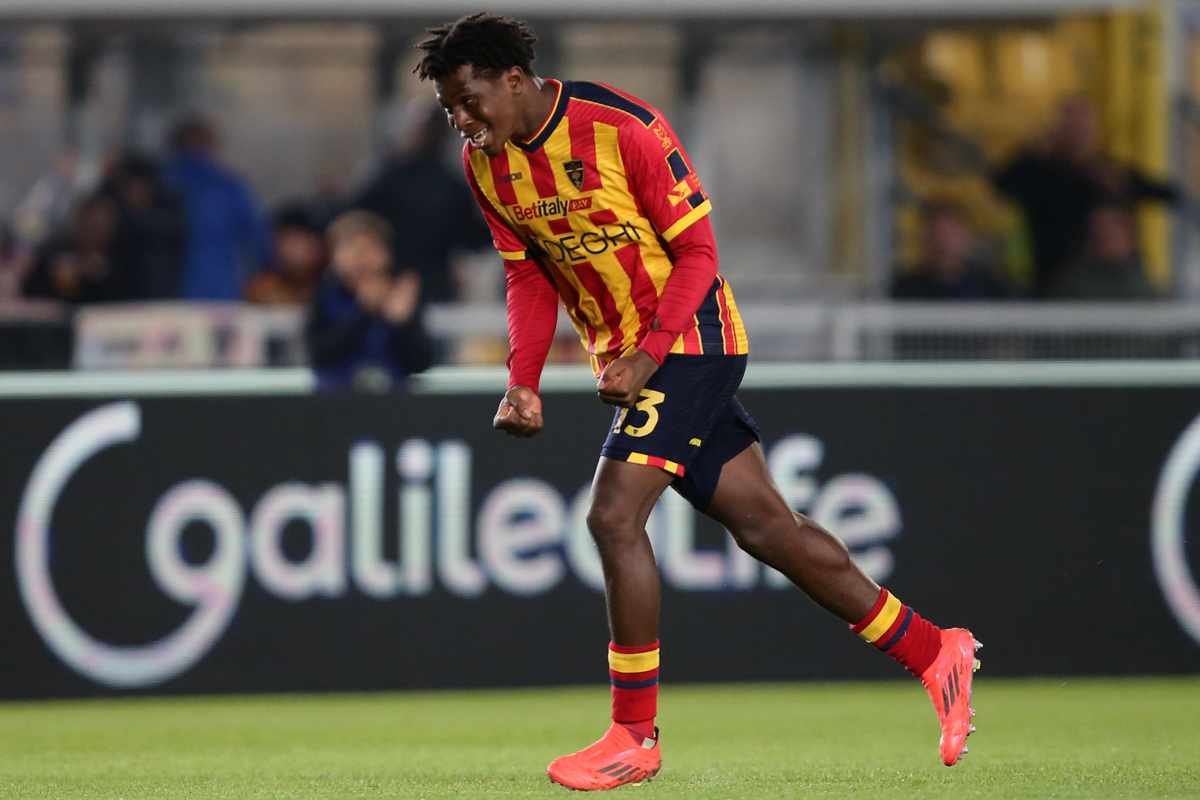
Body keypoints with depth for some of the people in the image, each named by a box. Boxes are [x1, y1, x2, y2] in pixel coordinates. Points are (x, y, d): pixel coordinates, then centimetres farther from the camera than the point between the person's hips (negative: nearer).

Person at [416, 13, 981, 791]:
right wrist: (523, 381, -5)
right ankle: (935, 652, 19)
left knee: (614, 516, -18)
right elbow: (529, 277, 10)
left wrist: (647, 356, -25)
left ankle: (636, 735, -8)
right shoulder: (485, 162, 0)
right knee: (764, 524, 9)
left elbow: (697, 251, -15)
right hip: (626, 354, 7)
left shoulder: (624, 128, -21)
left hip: (688, 341, -7)